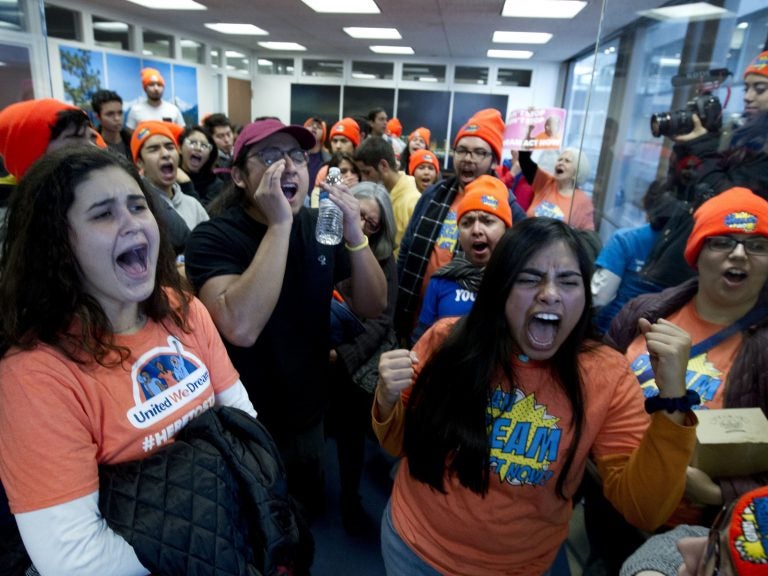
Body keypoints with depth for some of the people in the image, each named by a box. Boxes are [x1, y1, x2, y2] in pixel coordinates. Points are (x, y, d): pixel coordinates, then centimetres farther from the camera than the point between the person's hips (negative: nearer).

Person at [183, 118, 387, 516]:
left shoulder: (319, 226, -4)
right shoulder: (213, 237, -20)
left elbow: (371, 307, -6)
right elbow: (241, 328, -36)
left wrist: (355, 236, -22)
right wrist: (279, 224, -34)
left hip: (309, 416, 5)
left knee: (309, 513, 28)